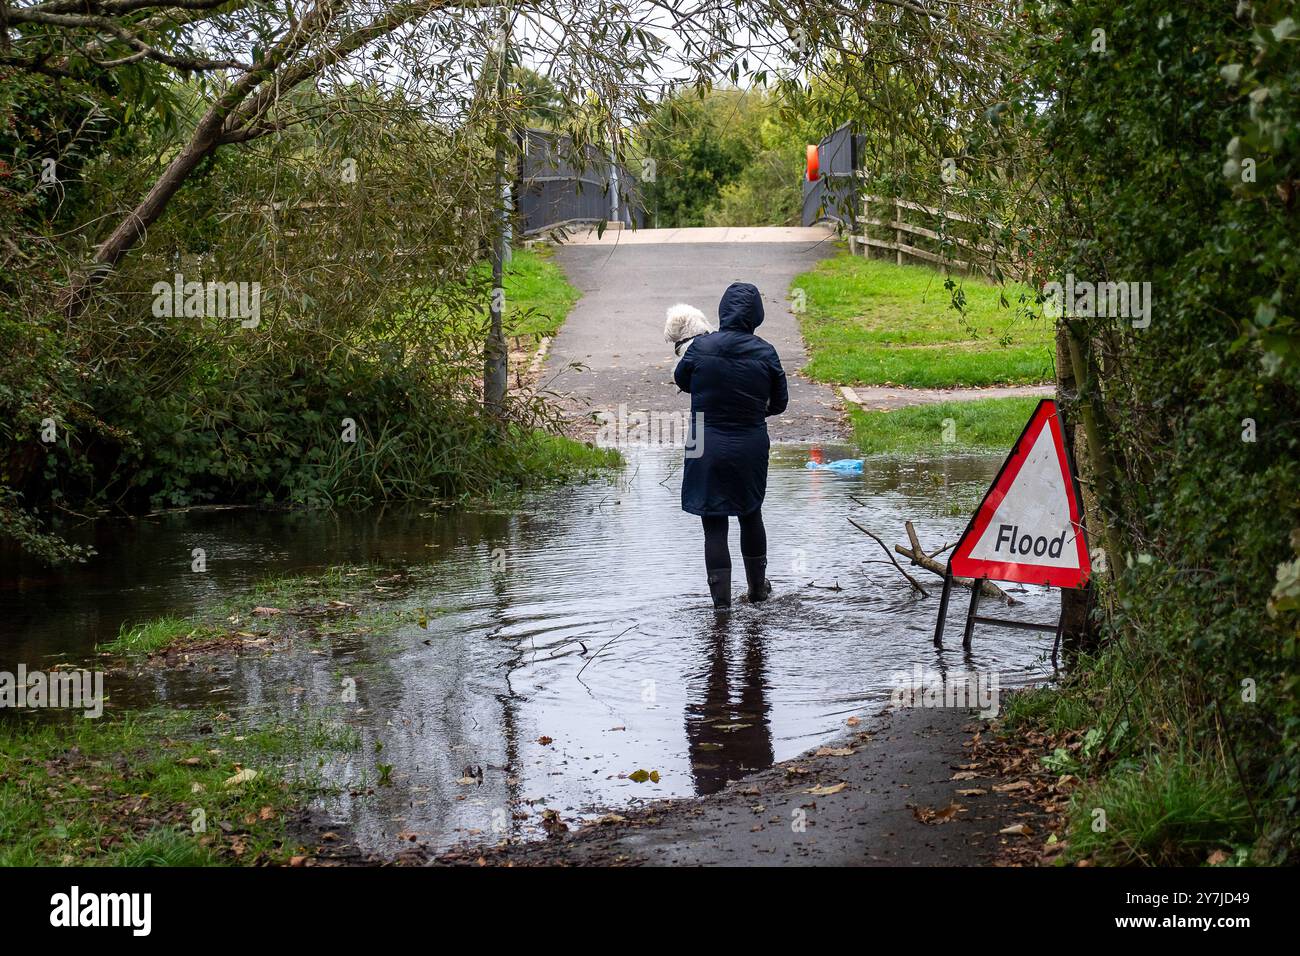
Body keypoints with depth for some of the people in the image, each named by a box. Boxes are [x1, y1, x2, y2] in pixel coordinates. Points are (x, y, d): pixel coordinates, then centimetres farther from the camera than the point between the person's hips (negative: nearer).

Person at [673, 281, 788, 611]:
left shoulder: (701, 347, -11)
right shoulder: (765, 353, -9)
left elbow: (681, 380, 8)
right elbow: (779, 403, 2)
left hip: (707, 450, -2)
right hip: (751, 449, 2)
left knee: (714, 524, 6)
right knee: (750, 515, 21)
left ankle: (721, 598, 5)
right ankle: (757, 586, 34)